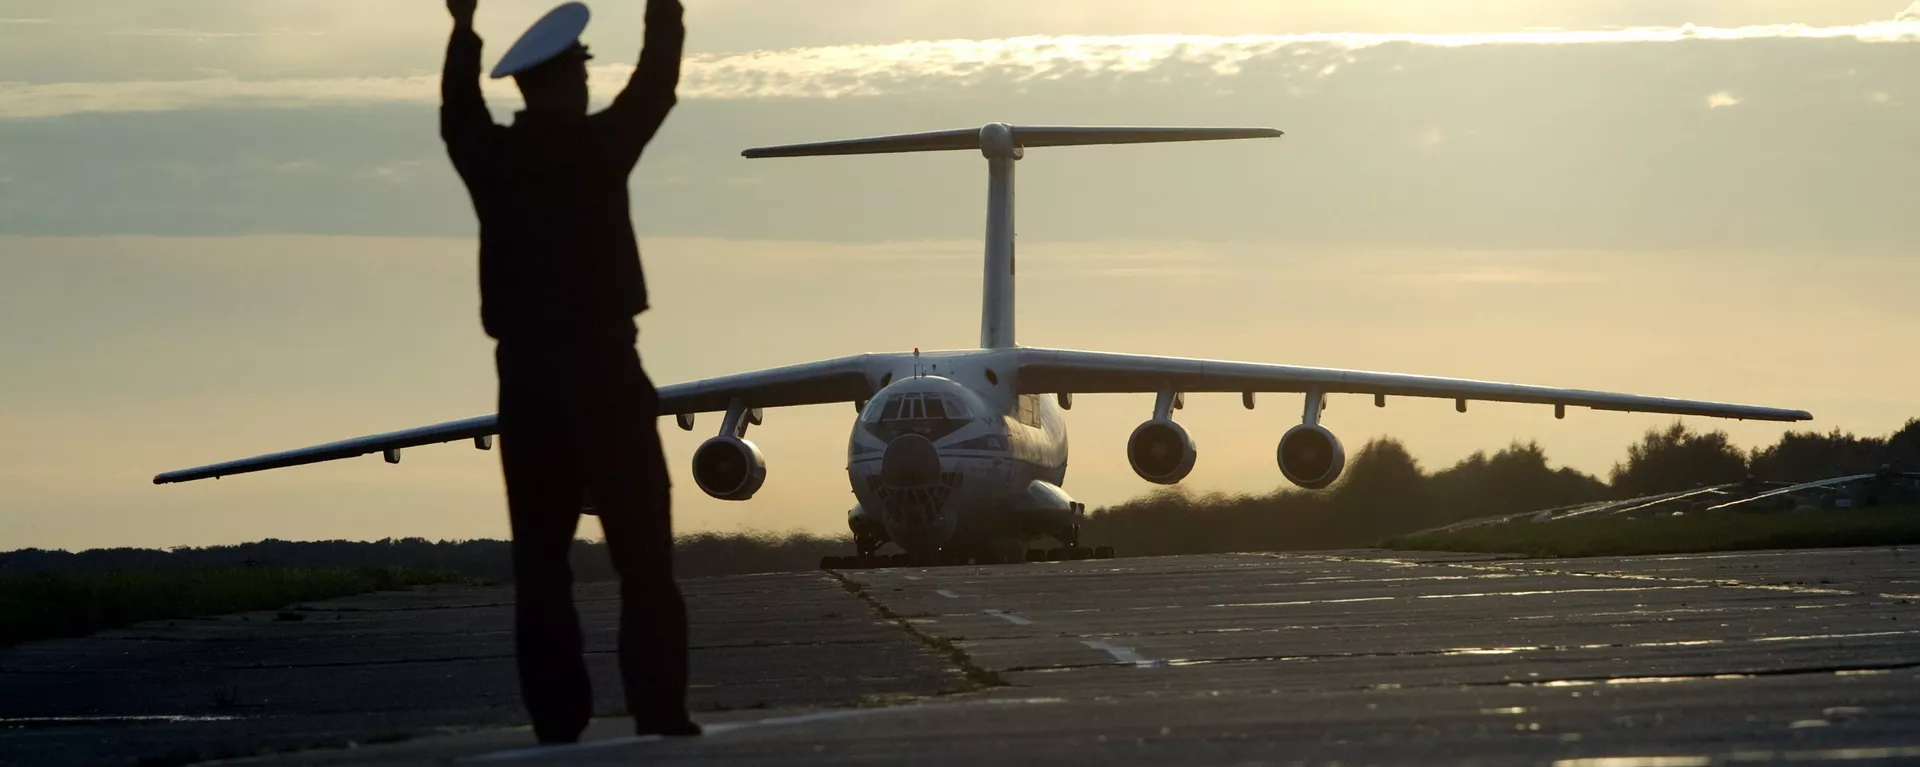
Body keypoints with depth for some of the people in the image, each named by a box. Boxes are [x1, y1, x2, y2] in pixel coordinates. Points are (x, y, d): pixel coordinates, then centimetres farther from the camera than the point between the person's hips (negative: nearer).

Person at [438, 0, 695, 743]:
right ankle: (659, 713, -6)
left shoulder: (491, 157, 3)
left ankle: (557, 720, 2)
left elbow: (456, 108, 25)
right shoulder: (599, 144, -7)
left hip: (527, 379, 4)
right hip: (603, 371, -4)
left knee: (541, 559, 5)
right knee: (642, 555, -1)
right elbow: (657, 78, 8)